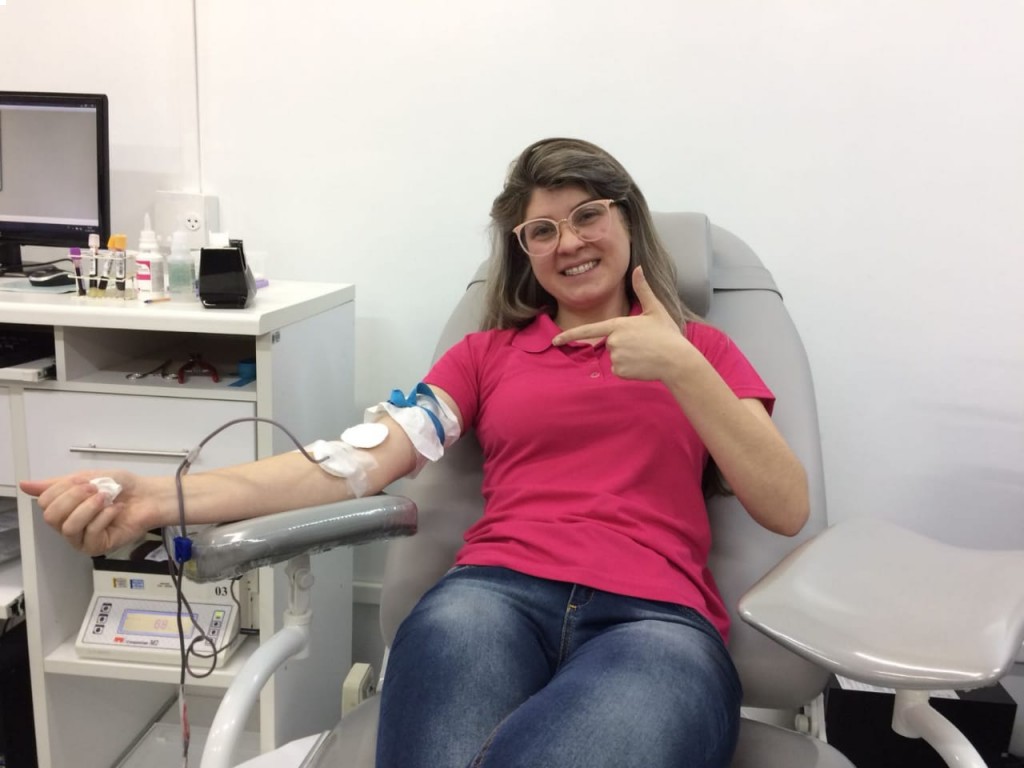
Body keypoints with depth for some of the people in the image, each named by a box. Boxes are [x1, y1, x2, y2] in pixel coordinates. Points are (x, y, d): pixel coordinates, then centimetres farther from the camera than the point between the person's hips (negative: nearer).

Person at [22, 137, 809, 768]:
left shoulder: (700, 346, 19)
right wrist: (162, 497, -9)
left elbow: (788, 510, 8)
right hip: (495, 594, 1)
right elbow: (361, 461, 5)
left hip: (656, 619, 0)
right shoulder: (487, 351, 20)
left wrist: (679, 367, -5)